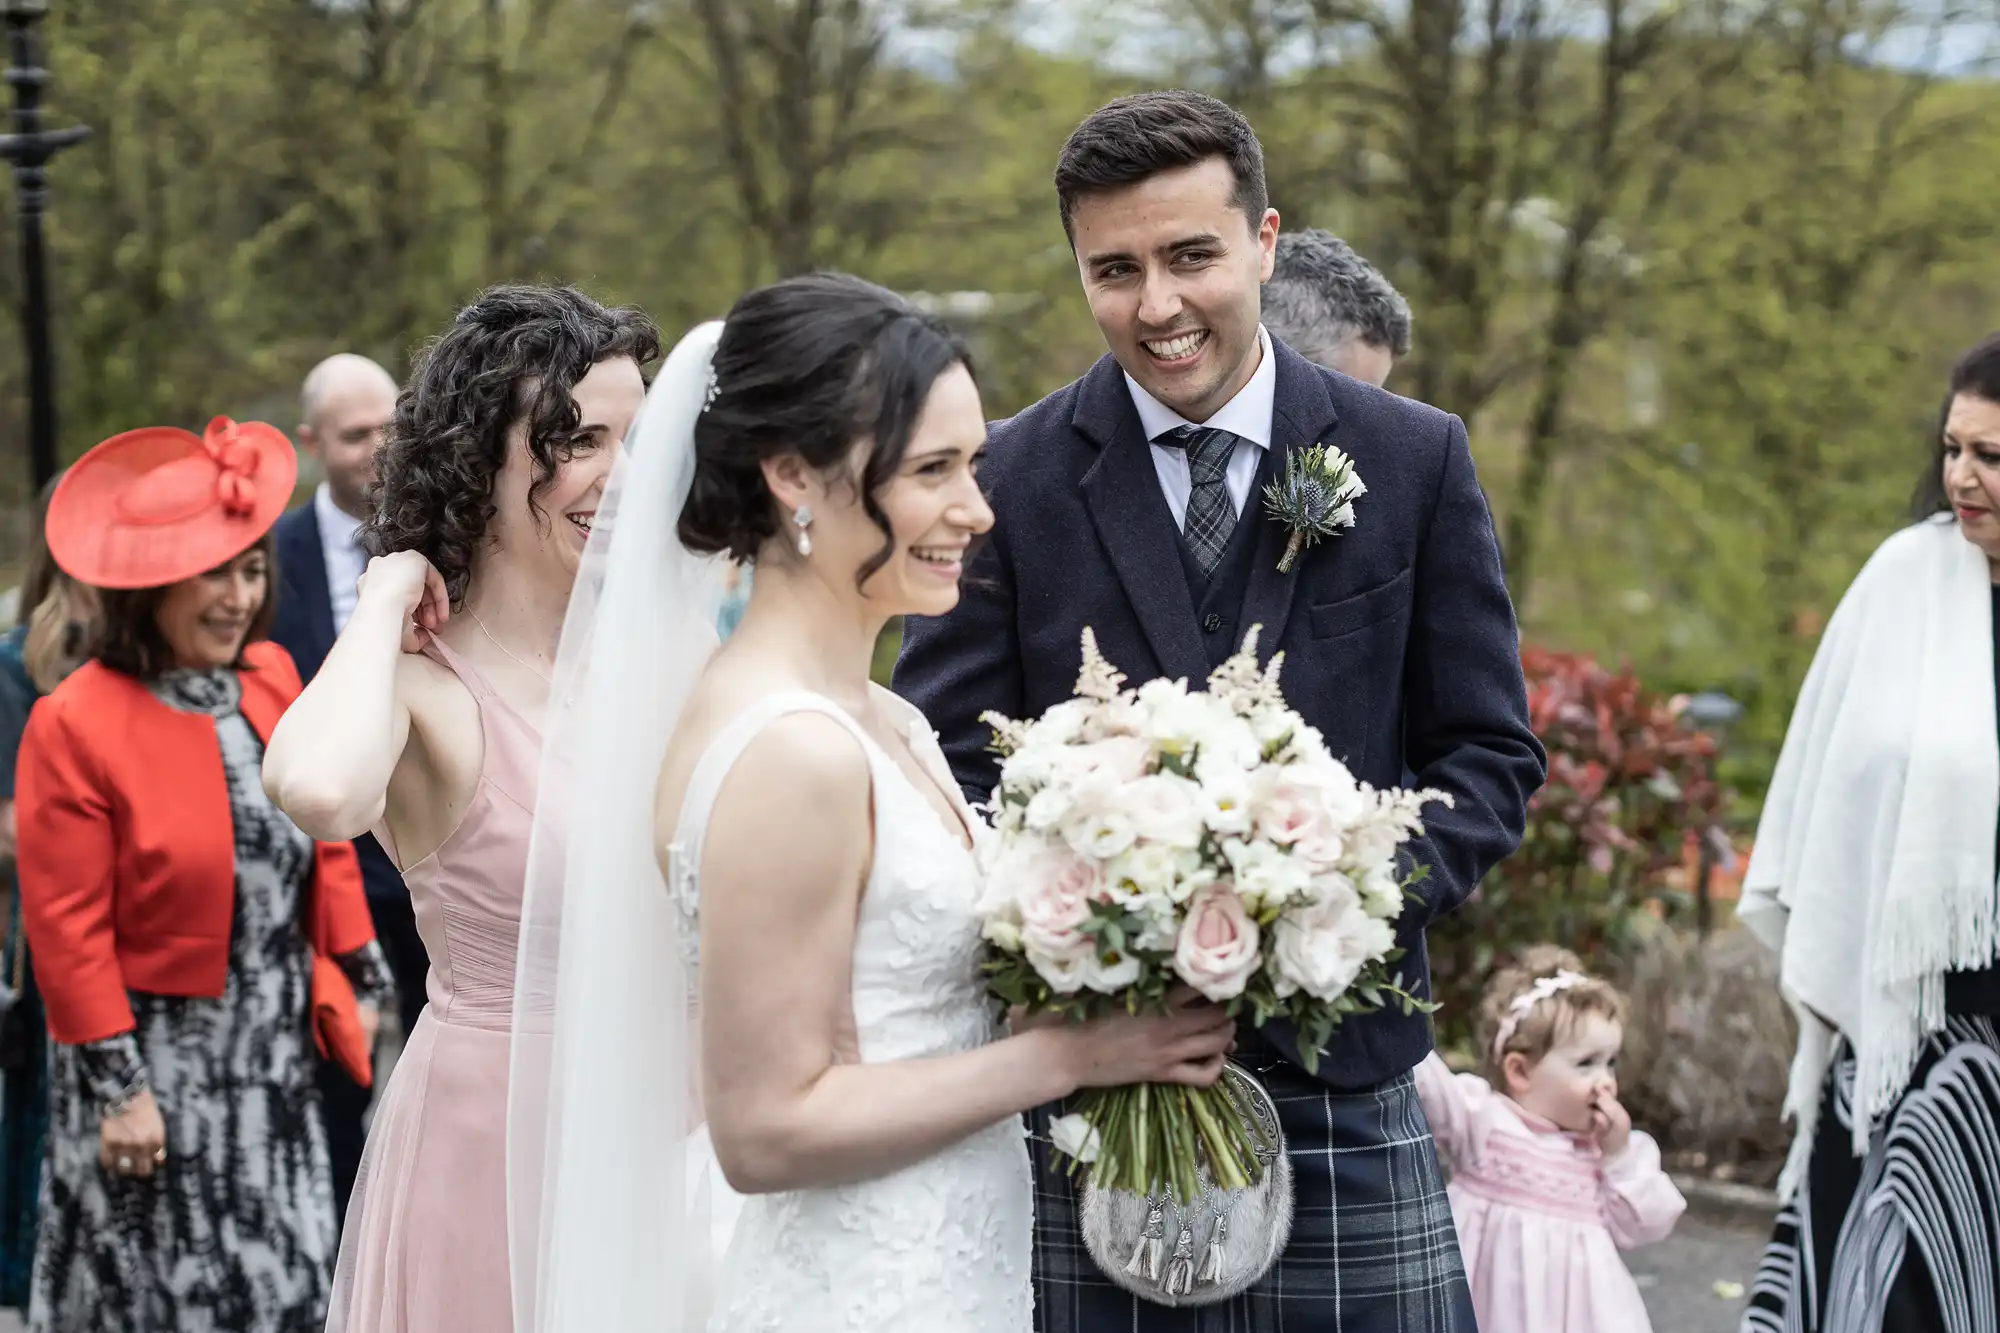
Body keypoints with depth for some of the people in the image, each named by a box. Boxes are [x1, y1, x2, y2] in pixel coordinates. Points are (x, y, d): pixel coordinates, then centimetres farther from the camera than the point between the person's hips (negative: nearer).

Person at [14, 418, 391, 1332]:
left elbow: (325, 840, 13)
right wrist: (116, 1085, -13)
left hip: (274, 1061, 5)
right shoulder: (75, 725, -15)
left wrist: (359, 982, 12)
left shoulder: (273, 679, 4)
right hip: (158, 1066, -5)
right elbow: (67, 929, -14)